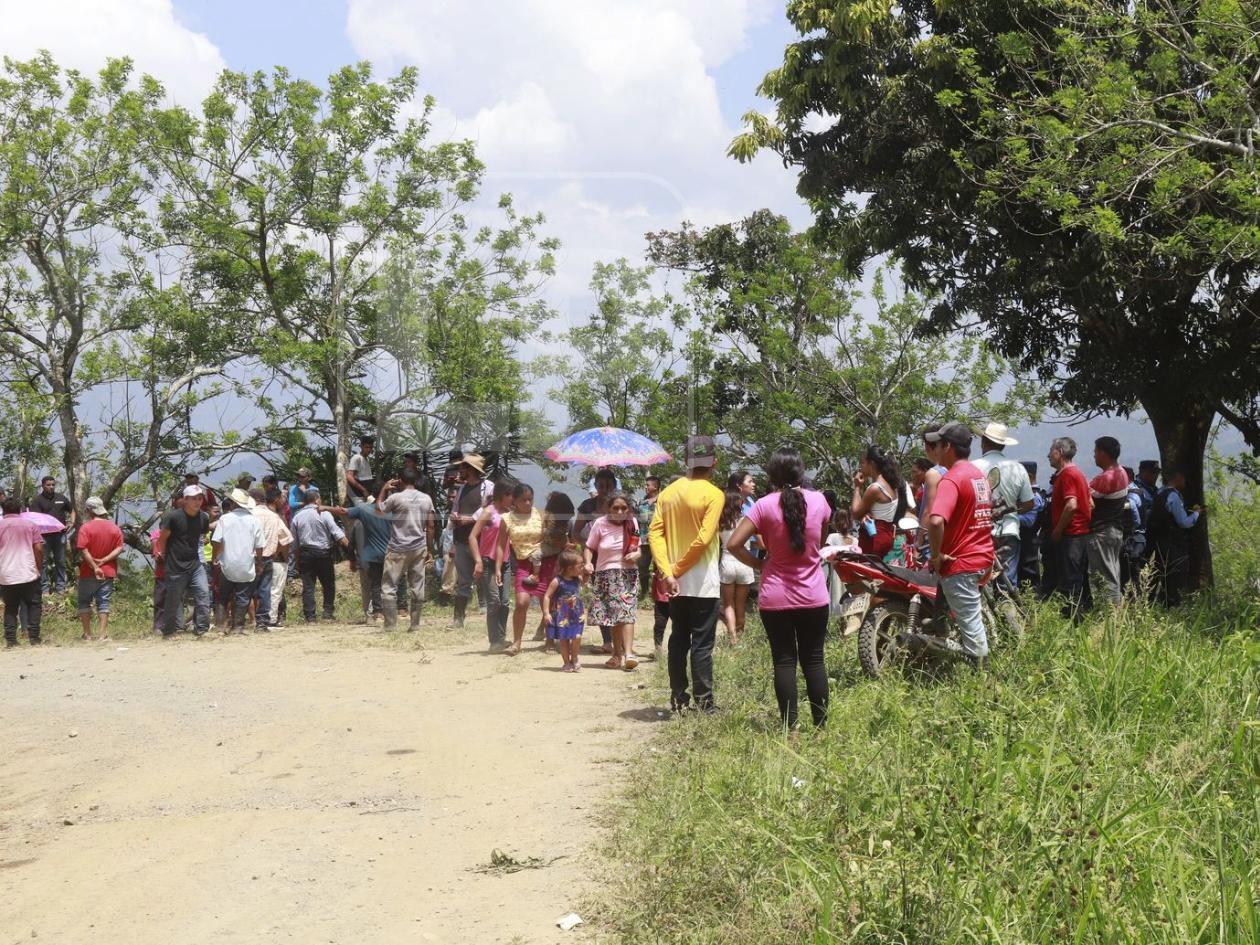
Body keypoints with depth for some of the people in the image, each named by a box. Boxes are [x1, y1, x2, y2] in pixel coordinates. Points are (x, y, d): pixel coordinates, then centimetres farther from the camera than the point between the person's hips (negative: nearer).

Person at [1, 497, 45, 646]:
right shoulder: (30, 525, 2)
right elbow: (39, 549, -3)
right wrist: (39, 568, 8)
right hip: (29, 574, -1)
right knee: (34, 605, 10)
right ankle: (34, 638, 1)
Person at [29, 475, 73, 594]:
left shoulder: (61, 498, 9)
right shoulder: (37, 500, -3)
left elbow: (72, 510, 22)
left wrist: (72, 522, 5)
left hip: (60, 534, 3)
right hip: (44, 535, -3)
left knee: (61, 562, 9)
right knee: (44, 562, 0)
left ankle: (60, 587, 16)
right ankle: (44, 588, 5)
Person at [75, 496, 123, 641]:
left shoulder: (86, 527, -11)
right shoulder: (115, 528, 2)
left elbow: (83, 550, -17)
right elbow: (119, 549, -4)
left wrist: (94, 567, -15)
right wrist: (103, 560, -9)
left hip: (88, 573, -3)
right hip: (108, 572, 3)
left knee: (84, 602, 9)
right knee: (103, 603, 6)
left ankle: (87, 634, 8)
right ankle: (103, 634, 0)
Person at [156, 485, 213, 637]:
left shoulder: (204, 517, -1)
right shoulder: (173, 516, -15)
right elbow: (163, 538, -2)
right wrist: (163, 556, 9)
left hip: (195, 563, 4)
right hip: (176, 566, -4)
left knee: (203, 593, -10)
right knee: (174, 601, 5)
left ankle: (201, 630, -3)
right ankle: (170, 632, 18)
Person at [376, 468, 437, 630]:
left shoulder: (396, 497, -9)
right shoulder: (426, 499, 4)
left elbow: (379, 508, 9)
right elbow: (431, 527, 4)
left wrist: (385, 489, 20)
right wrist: (430, 551, 9)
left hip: (398, 549, -4)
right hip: (419, 548, 4)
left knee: (389, 587, 2)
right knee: (417, 587, 8)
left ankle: (390, 624, -3)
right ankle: (415, 623, 10)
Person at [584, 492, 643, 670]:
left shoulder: (632, 523, 1)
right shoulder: (600, 524, -4)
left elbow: (640, 548, 10)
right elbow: (589, 547, -1)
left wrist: (636, 555, -13)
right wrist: (588, 563, -20)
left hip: (628, 573, 0)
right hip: (606, 574, 0)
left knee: (626, 612, -15)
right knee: (614, 615, 6)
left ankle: (628, 653, -23)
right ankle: (618, 654, 18)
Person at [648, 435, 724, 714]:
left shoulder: (668, 493, 6)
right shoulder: (713, 494, -11)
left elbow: (655, 533, -2)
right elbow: (703, 538, -19)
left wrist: (668, 572, -8)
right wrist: (678, 569, -10)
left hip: (676, 583, 5)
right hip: (703, 583, -5)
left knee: (678, 640, 13)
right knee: (702, 644, -1)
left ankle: (678, 699, 16)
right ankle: (704, 702, 1)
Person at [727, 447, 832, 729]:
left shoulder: (765, 506, -10)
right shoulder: (818, 501, -3)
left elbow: (733, 544, -13)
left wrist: (758, 563, -1)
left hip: (776, 599, -2)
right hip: (814, 598, 2)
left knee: (784, 661, 4)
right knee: (814, 660, 9)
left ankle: (790, 726, 3)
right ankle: (821, 725, 10)